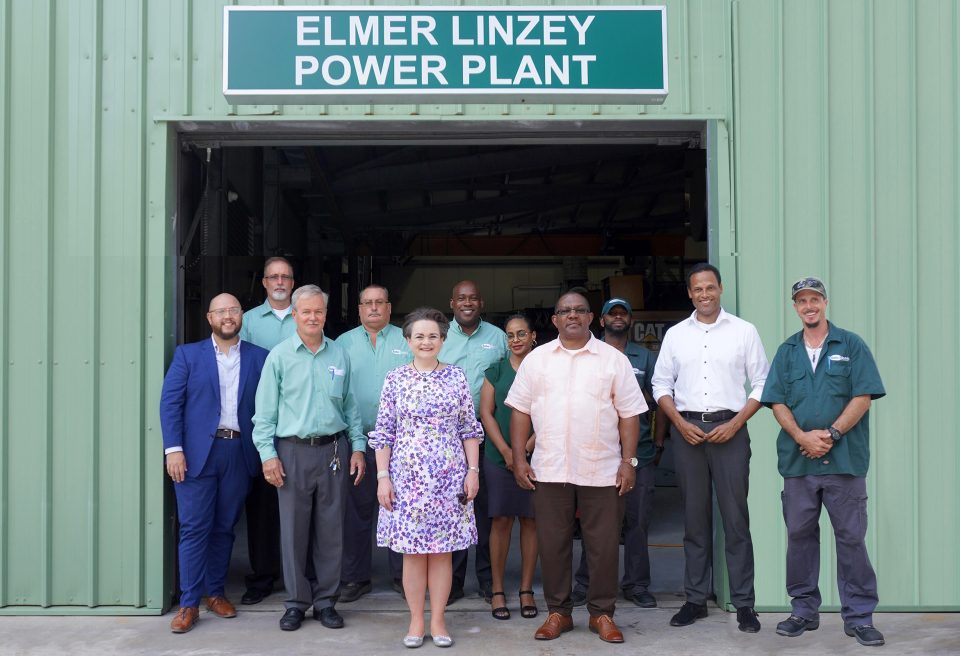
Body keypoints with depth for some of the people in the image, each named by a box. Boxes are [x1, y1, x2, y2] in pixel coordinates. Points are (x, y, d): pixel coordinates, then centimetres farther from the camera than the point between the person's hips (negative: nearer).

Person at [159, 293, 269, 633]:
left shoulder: (259, 358, 8)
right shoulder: (188, 354, 5)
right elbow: (169, 402, -1)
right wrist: (173, 449, -10)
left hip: (239, 454, 2)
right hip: (197, 453, -2)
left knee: (224, 528, 10)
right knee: (194, 528, -1)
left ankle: (215, 592, 23)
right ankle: (189, 603, 5)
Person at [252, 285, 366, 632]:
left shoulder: (339, 355, 8)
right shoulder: (279, 355, 1)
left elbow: (350, 405, 13)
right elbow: (265, 410, 0)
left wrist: (358, 447, 7)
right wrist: (268, 453, -7)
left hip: (333, 450, 2)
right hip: (293, 451, -2)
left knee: (330, 529, 6)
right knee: (293, 529, 3)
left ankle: (325, 600, 17)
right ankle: (296, 602, 15)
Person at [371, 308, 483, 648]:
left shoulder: (456, 377, 4)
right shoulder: (395, 379, 2)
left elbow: (470, 429, 6)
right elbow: (383, 433, 2)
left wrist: (473, 471, 0)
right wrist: (382, 477, -3)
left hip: (449, 478, 0)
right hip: (407, 478, 0)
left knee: (442, 551, 5)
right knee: (412, 551, 5)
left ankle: (438, 620, 16)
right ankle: (416, 621, 16)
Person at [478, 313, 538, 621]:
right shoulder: (496, 370, 7)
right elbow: (486, 413, 3)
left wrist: (526, 448, -11)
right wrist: (506, 451, -8)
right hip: (499, 456, 0)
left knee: (530, 520, 4)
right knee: (501, 521, 0)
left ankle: (526, 590, 12)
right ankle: (498, 591, 8)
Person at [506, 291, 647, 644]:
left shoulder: (614, 359, 5)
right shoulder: (536, 359, 8)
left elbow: (629, 413, 3)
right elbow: (520, 410, 8)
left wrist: (628, 461, -3)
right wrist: (519, 459, 1)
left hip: (602, 470, -1)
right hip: (548, 469, 1)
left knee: (604, 545, 3)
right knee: (552, 544, 7)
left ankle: (602, 613, 18)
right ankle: (558, 612, 20)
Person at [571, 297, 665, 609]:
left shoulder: (645, 358, 12)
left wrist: (659, 443, 5)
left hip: (639, 452, 1)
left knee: (637, 519, 4)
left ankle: (636, 584, 15)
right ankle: (585, 583, 11)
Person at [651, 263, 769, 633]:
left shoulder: (743, 331, 4)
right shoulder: (675, 335, 9)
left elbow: (761, 384, 3)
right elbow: (661, 385, 11)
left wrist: (735, 423, -8)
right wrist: (680, 423, -3)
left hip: (729, 428, -2)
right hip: (686, 429, 2)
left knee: (736, 517, -2)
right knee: (694, 517, 8)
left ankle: (743, 604, 4)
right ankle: (695, 599, 16)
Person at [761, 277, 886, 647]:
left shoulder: (851, 346, 3)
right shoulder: (786, 352, 11)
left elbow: (863, 397, -5)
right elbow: (777, 402, 4)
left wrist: (830, 434, -14)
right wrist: (803, 437, -11)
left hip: (845, 460, -3)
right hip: (797, 461, 3)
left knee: (851, 537, 0)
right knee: (800, 536, 8)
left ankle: (859, 616, 8)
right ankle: (804, 611, 19)